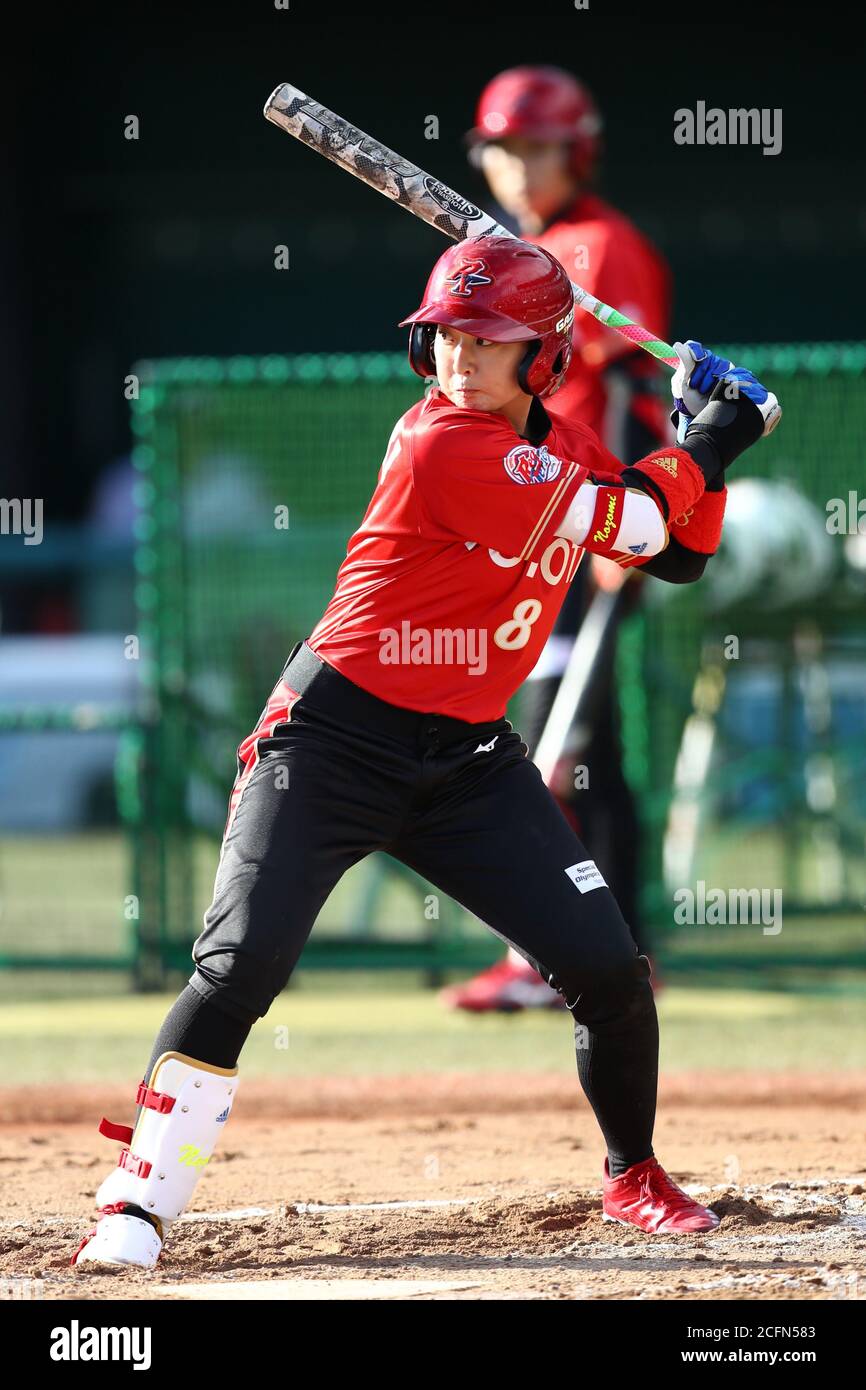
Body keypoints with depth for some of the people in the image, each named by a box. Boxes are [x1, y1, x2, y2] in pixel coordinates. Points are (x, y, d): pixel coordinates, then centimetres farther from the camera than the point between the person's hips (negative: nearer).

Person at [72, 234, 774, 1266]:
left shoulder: (558, 444, 5)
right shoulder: (441, 444, -19)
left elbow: (673, 555, 12)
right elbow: (629, 523, -17)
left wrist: (703, 448, -2)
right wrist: (709, 445, -3)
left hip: (468, 758, 6)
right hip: (337, 742, -6)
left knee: (609, 971, 0)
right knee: (238, 965, -18)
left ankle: (632, 1175, 24)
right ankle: (137, 1202, -11)